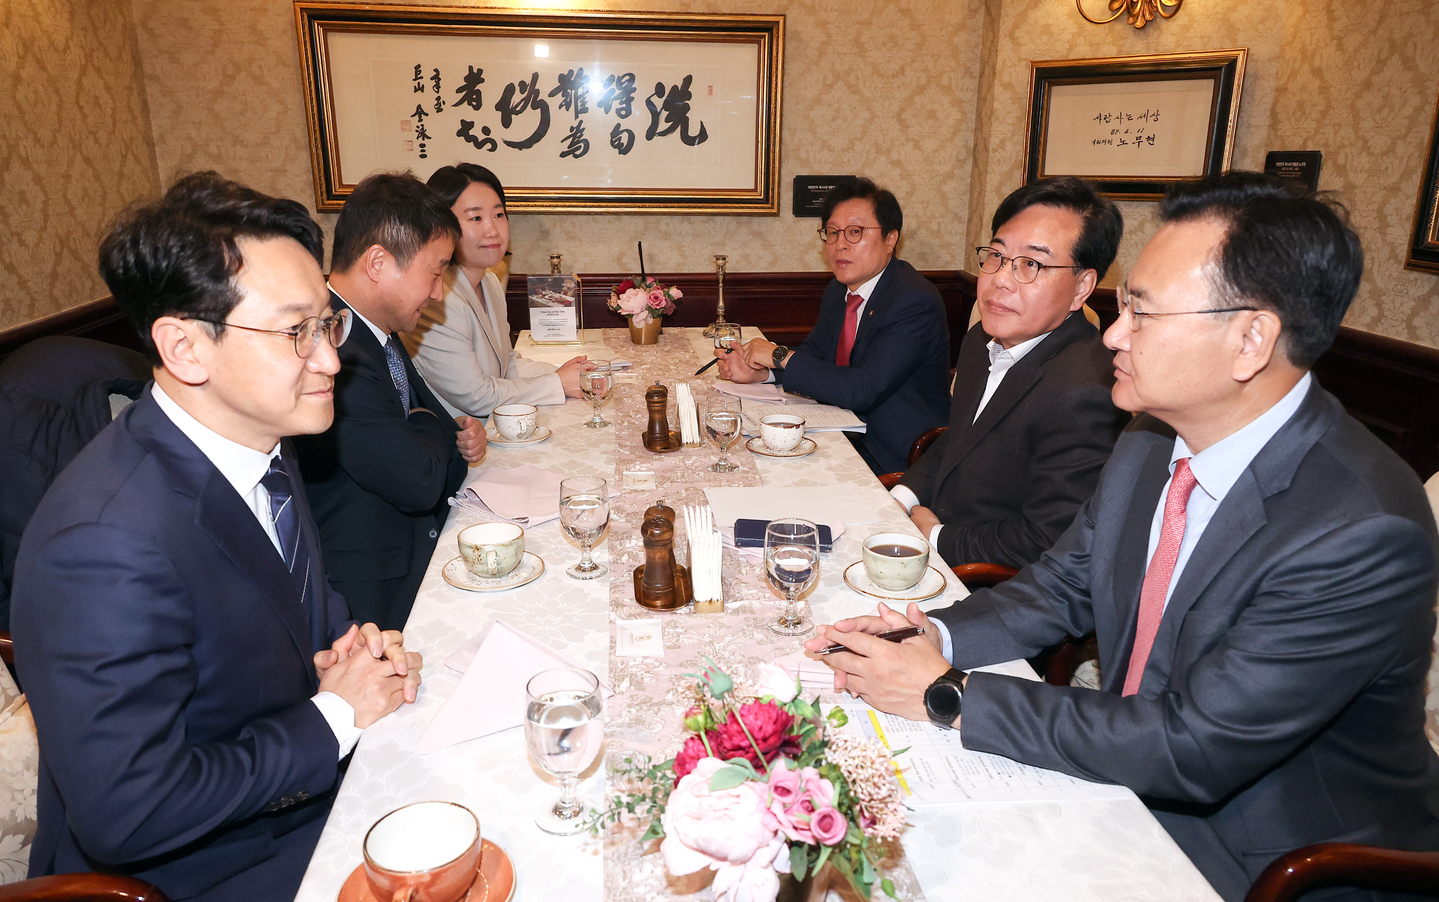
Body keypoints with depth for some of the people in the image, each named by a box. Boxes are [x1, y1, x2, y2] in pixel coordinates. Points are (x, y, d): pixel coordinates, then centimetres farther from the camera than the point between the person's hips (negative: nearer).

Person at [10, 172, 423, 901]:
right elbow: (126, 818, -27)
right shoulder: (108, 545, -31)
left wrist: (356, 651, -7)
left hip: (309, 784, 7)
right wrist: (336, 715, -19)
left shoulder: (258, 442, -4)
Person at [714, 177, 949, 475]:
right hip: (845, 435, 7)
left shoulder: (915, 301, -20)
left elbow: (861, 391, -27)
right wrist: (757, 372, -2)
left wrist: (779, 355, -18)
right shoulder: (838, 292, 8)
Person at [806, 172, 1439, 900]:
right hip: (1129, 776, 6)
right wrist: (937, 635, -13)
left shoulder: (1368, 535, -30)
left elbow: (1191, 748, -28)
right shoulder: (1153, 439, -5)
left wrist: (950, 694, -25)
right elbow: (1065, 584, 6)